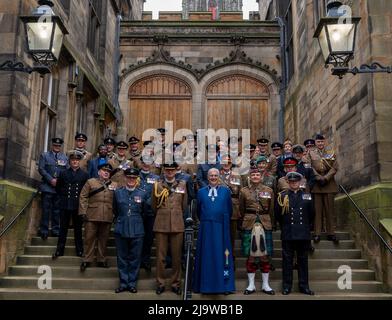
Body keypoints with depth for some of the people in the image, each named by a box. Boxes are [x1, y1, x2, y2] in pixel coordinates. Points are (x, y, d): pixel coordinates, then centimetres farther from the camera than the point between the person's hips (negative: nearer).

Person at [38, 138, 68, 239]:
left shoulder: (65, 158, 15)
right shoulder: (44, 155, 9)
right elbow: (41, 169, -2)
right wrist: (51, 180, -12)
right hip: (47, 187, -2)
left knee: (57, 210, 4)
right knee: (46, 209, -3)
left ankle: (56, 230, 10)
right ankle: (44, 231, 4)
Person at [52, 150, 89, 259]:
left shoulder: (84, 175, 5)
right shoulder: (63, 173, 8)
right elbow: (58, 188, 14)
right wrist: (64, 196, 7)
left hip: (78, 205, -1)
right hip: (65, 205, 1)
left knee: (78, 229, 7)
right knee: (63, 228, 6)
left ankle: (79, 250, 15)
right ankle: (59, 250, 13)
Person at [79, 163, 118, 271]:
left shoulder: (114, 185, 11)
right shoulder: (90, 182, 5)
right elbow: (83, 197, 1)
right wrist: (83, 212, -6)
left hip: (107, 217, 2)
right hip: (92, 216, -2)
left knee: (103, 239, 9)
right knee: (89, 238, 3)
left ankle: (101, 260, 20)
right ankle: (87, 260, 14)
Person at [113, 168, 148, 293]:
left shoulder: (143, 193, -1)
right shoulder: (118, 192, 2)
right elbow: (115, 211, 15)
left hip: (137, 230, -1)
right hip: (121, 230, 1)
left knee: (135, 258, 5)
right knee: (122, 258, 8)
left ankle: (132, 283, 18)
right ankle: (123, 283, 19)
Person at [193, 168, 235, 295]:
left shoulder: (226, 191, 5)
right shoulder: (201, 192, 8)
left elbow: (229, 211, 9)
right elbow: (198, 211, 14)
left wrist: (224, 221, 11)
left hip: (221, 228, -1)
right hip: (205, 228, 1)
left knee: (222, 255, 2)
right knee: (206, 256, 4)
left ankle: (224, 285, 9)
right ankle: (206, 285, 11)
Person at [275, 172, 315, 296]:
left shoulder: (307, 196, 7)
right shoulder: (282, 196, 0)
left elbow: (311, 215, 13)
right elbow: (277, 215, 1)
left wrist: (306, 227, 14)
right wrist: (285, 226, 4)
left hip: (303, 234, 2)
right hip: (287, 234, -2)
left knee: (303, 260, 9)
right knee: (287, 260, 4)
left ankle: (304, 286, 18)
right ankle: (287, 286, 13)